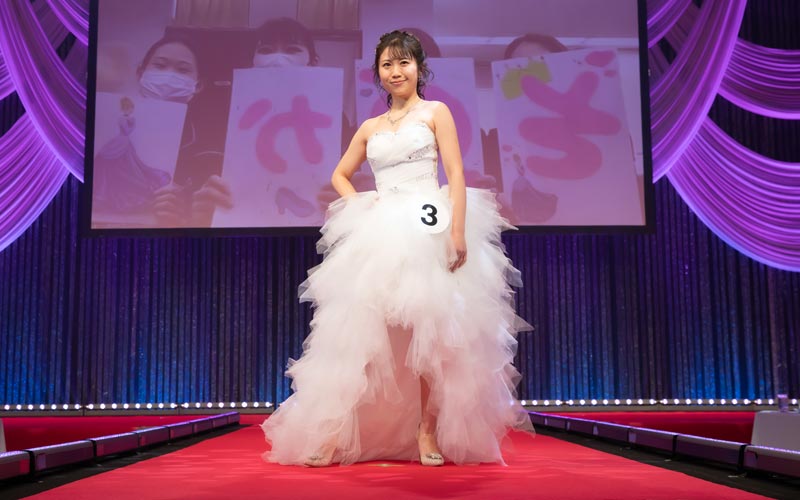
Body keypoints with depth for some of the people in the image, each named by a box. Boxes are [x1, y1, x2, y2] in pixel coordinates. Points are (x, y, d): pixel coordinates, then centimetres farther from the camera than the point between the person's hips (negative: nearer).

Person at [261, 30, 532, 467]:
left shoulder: (435, 113, 8)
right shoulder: (370, 128, 18)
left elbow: (456, 174, -2)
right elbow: (339, 175, 26)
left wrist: (458, 231, -15)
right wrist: (361, 206, 5)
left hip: (429, 229, -3)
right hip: (378, 235, 3)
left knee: (429, 330, -4)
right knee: (360, 329, -3)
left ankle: (427, 431, 6)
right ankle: (333, 433, 0)